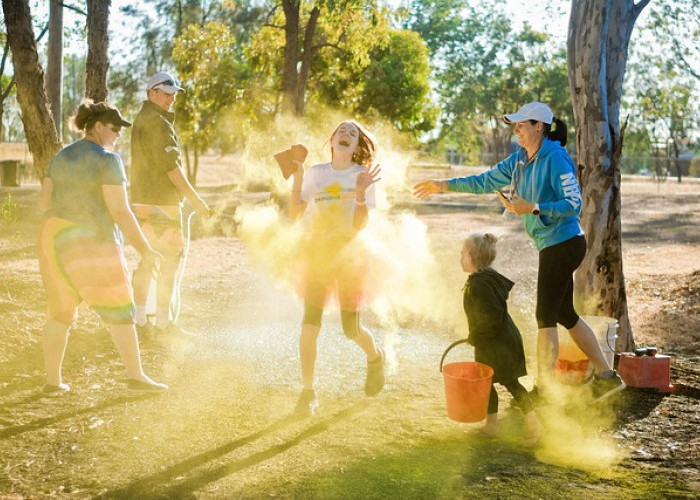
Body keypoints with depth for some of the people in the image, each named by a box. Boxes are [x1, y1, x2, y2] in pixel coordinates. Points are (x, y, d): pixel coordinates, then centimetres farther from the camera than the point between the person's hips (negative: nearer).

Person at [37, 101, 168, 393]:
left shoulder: (62, 157, 11)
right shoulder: (108, 160, -12)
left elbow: (45, 203, 9)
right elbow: (120, 211, -16)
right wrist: (144, 250, -11)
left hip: (56, 239, 7)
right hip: (91, 245, -7)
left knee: (60, 312, 14)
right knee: (120, 311, 1)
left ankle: (52, 380, 12)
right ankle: (136, 376, 2)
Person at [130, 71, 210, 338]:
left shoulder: (141, 119, 19)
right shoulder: (157, 122, -14)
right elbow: (171, 166, -19)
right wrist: (194, 199, -15)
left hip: (142, 200, 10)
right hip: (161, 201, -10)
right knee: (173, 258, -4)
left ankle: (139, 318, 17)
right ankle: (164, 323, -2)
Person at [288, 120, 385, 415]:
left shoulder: (363, 176, -2)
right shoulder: (316, 173, 5)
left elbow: (360, 225, -11)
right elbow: (294, 214, 1)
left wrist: (360, 192, -24)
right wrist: (297, 179, -6)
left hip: (348, 254, -2)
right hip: (316, 252, 2)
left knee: (351, 328, 2)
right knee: (310, 324, -7)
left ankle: (375, 358, 36)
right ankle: (307, 392, 2)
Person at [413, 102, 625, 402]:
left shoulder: (556, 159, -16)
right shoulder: (520, 159, 10)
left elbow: (573, 204, -20)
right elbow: (487, 181, 16)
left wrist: (533, 208, -27)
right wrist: (444, 185, 14)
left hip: (563, 244, -9)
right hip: (553, 246, 9)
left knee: (546, 317, -2)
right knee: (565, 314, 14)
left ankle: (543, 389, 8)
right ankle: (606, 376, 21)